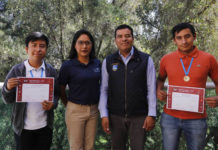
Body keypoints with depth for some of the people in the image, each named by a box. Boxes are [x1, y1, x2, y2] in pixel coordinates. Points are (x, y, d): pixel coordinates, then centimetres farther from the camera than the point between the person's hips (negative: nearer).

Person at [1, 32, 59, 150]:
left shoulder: (51, 71, -2)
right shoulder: (17, 70, -7)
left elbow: (56, 93, 6)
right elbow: (7, 100, -3)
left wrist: (52, 104, -15)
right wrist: (8, 88, -24)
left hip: (45, 126, 2)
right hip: (23, 127, -1)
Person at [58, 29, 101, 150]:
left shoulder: (97, 63, 1)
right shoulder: (68, 66, -9)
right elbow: (61, 90, 1)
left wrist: (97, 106, 12)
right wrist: (69, 107, 10)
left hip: (93, 110, 3)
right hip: (76, 110, -3)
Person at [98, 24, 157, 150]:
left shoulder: (146, 60, -2)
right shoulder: (108, 62, 3)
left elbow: (151, 89, -3)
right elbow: (104, 90, 3)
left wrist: (151, 115, -7)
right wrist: (104, 115, -2)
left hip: (139, 117, -1)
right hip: (115, 116, 2)